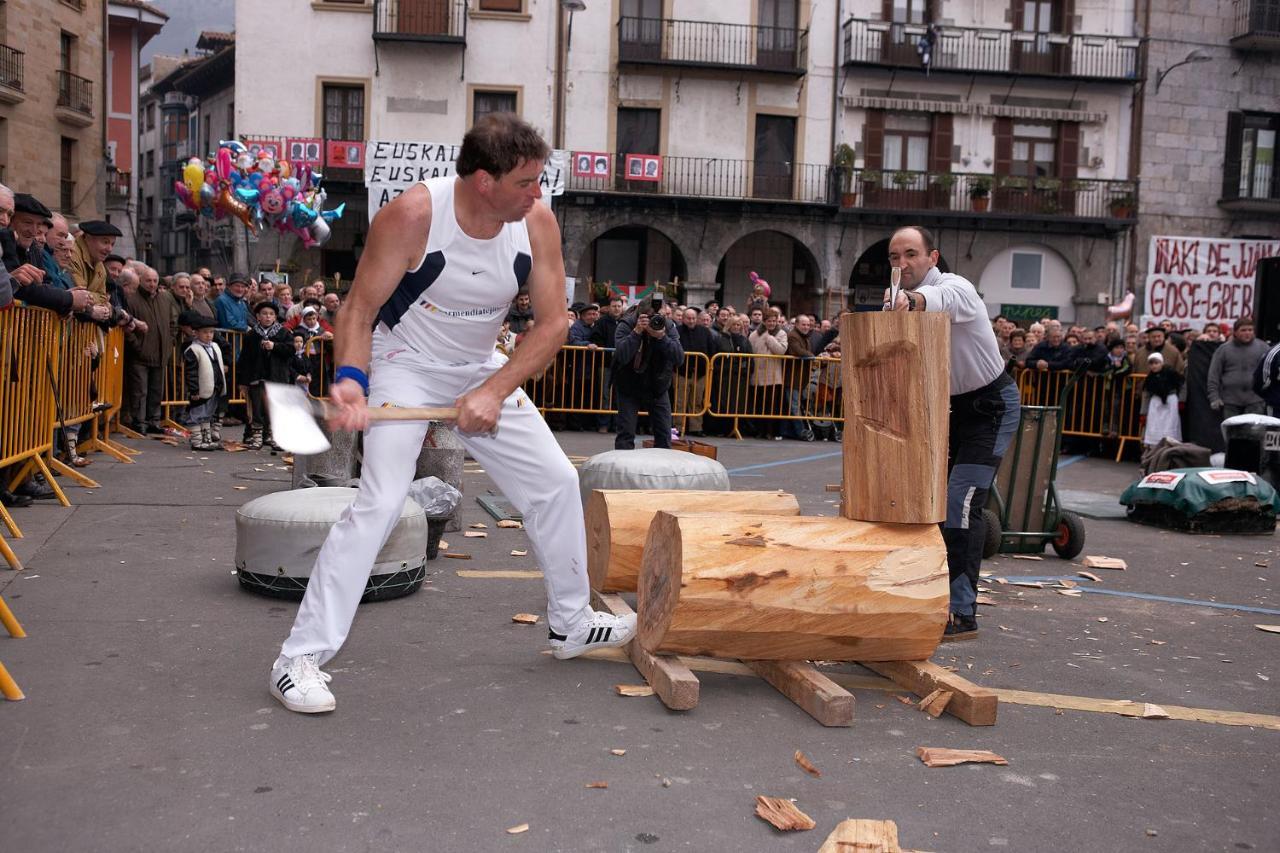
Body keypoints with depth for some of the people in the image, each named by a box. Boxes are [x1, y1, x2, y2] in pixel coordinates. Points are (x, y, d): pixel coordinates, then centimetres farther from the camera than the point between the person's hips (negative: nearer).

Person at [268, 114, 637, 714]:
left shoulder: (537, 221, -14)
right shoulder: (412, 215, -26)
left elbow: (553, 321, -12)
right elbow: (359, 310, -19)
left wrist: (495, 390, -23)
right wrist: (350, 379, -36)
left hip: (483, 371, 5)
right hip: (405, 367, -5)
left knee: (556, 481, 6)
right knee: (380, 502, -21)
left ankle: (570, 625, 26)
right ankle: (299, 659, -10)